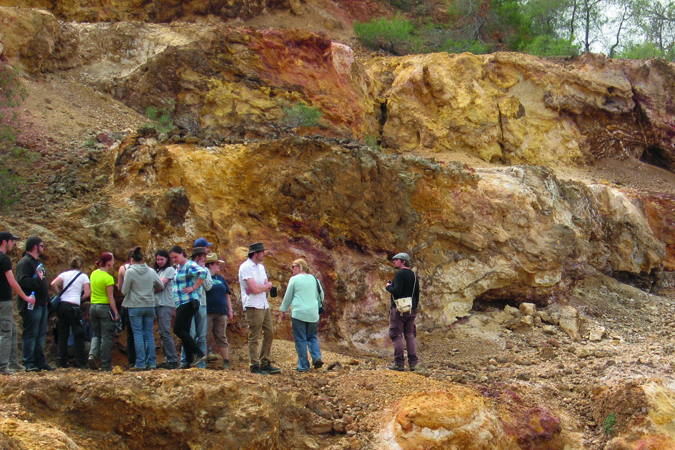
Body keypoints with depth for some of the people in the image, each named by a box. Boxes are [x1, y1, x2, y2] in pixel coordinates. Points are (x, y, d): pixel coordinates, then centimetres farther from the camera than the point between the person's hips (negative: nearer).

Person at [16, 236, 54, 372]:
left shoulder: (38, 262, 21)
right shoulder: (25, 262, -11)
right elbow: (22, 281, -24)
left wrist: (47, 299, 22)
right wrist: (38, 280, -23)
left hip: (41, 304, 10)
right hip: (31, 305, -10)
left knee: (41, 335, 12)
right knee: (30, 334, -7)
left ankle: (40, 361, 18)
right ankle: (29, 363, -4)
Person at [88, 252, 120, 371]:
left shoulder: (93, 274, 7)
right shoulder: (108, 278, -14)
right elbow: (110, 297, -16)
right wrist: (116, 313, -13)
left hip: (93, 307, 6)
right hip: (105, 307, -6)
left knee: (96, 334, 17)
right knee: (106, 337, 1)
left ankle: (92, 355, -8)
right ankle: (106, 365, 4)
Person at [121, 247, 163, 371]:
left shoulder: (130, 272, -9)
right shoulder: (151, 271, 3)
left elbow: (124, 291, -5)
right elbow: (161, 286, 14)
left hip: (135, 306, -3)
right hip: (150, 306, 4)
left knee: (138, 334, 0)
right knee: (149, 334, 8)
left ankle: (140, 363, -3)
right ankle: (152, 362, 6)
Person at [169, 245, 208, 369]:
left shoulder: (189, 265, -11)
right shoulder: (178, 268, 18)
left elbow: (203, 273, -29)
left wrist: (193, 288, -22)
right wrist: (176, 307, 24)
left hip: (189, 302, -10)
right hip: (181, 304, 10)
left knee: (178, 329, -15)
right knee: (183, 332, 8)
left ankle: (199, 354, -13)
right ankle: (189, 361, 11)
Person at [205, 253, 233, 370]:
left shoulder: (221, 278, 18)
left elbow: (227, 295, 22)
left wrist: (230, 310, 16)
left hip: (221, 312, 5)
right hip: (207, 313, -5)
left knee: (222, 338, 5)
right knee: (205, 338, -4)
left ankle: (226, 362, 5)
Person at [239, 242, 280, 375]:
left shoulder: (261, 267, 16)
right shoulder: (245, 267, -11)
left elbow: (267, 288, 10)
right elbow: (255, 289, -19)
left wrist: (259, 287, -11)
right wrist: (267, 285, -1)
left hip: (265, 306, 9)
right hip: (253, 307, -9)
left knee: (269, 334, 10)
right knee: (254, 338, -5)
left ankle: (265, 364, 18)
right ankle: (254, 366, -1)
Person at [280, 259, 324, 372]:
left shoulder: (294, 279, -3)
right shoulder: (314, 279, 10)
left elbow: (288, 297, 3)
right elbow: (321, 295, 17)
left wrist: (283, 311, 15)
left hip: (298, 313, -4)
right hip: (313, 314, 4)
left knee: (300, 340, 2)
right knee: (312, 337, 18)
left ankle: (303, 366, 2)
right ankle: (317, 357, -4)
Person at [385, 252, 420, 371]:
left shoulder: (400, 274, -11)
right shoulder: (413, 275, 14)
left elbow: (396, 290, -22)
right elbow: (417, 293, 17)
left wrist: (388, 286, -3)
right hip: (411, 310, 8)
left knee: (396, 336, -4)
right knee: (410, 336, 11)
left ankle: (399, 364, -7)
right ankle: (413, 363, 8)